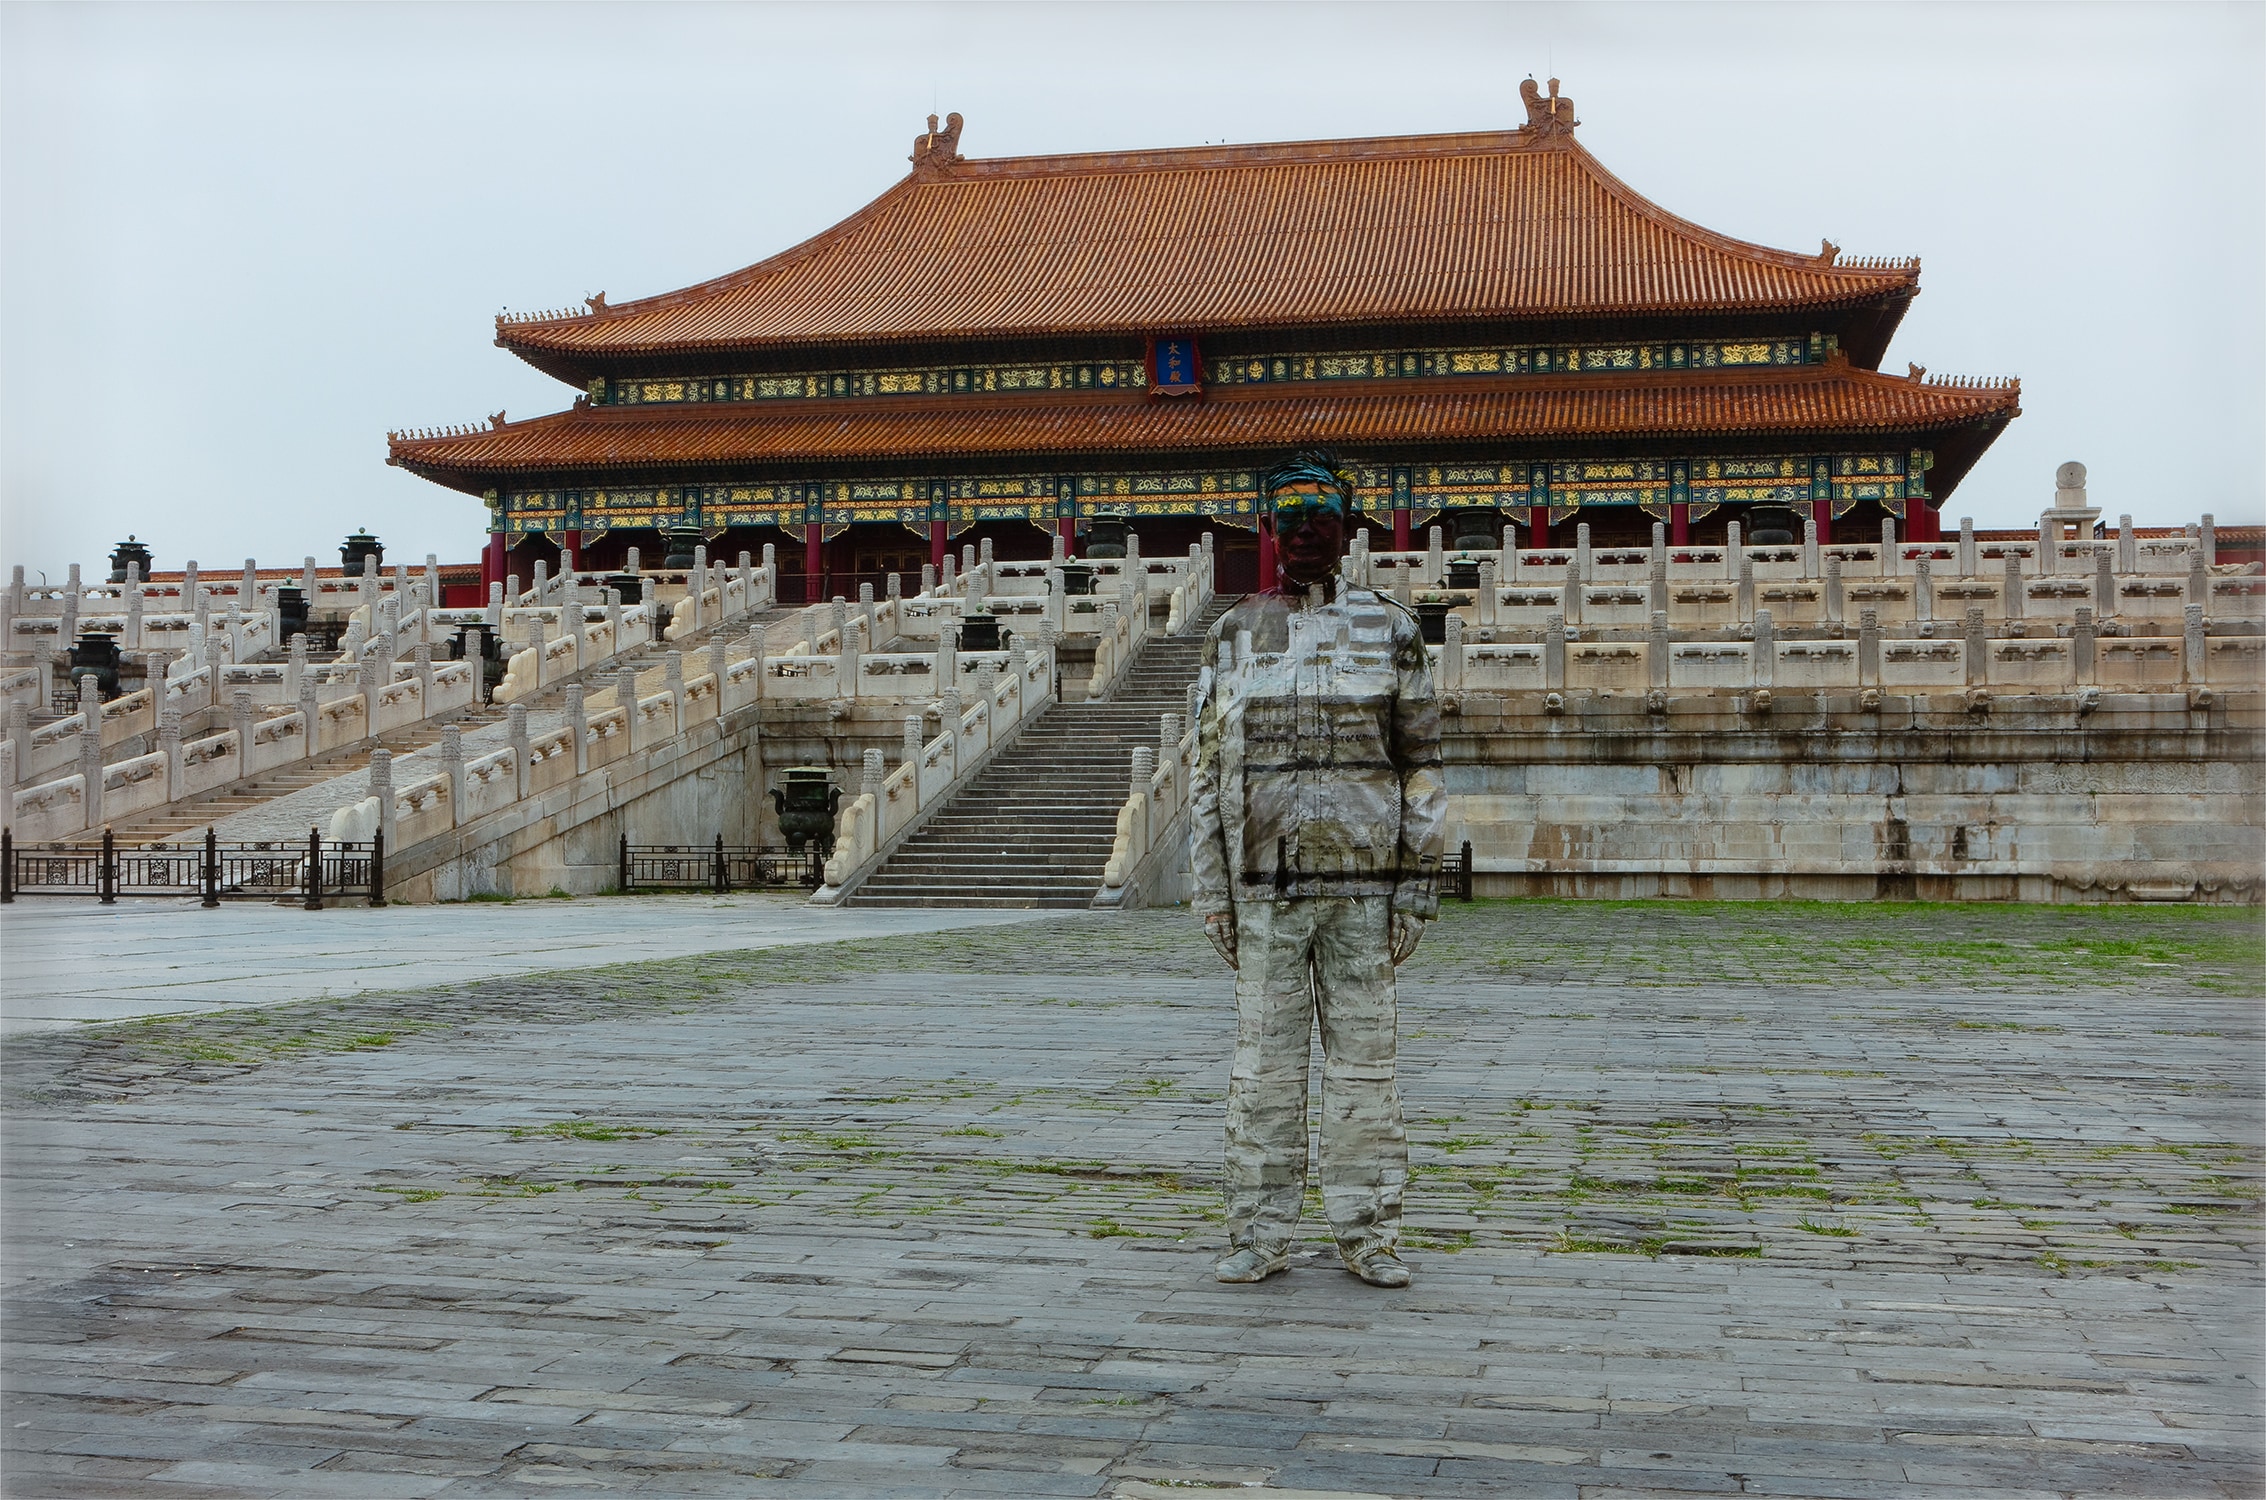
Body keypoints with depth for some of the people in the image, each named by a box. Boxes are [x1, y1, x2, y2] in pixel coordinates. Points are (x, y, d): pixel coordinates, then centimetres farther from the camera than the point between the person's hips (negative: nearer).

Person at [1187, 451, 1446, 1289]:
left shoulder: (1388, 632, 5)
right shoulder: (1233, 637, 8)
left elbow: (1421, 769, 5)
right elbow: (1209, 770, 8)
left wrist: (1418, 887, -1)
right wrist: (1211, 892, 2)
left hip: (1362, 886, -1)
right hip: (1265, 886, 1)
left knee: (1364, 1061, 4)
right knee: (1264, 1064, 4)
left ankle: (1366, 1235, 14)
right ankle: (1260, 1235, 13)